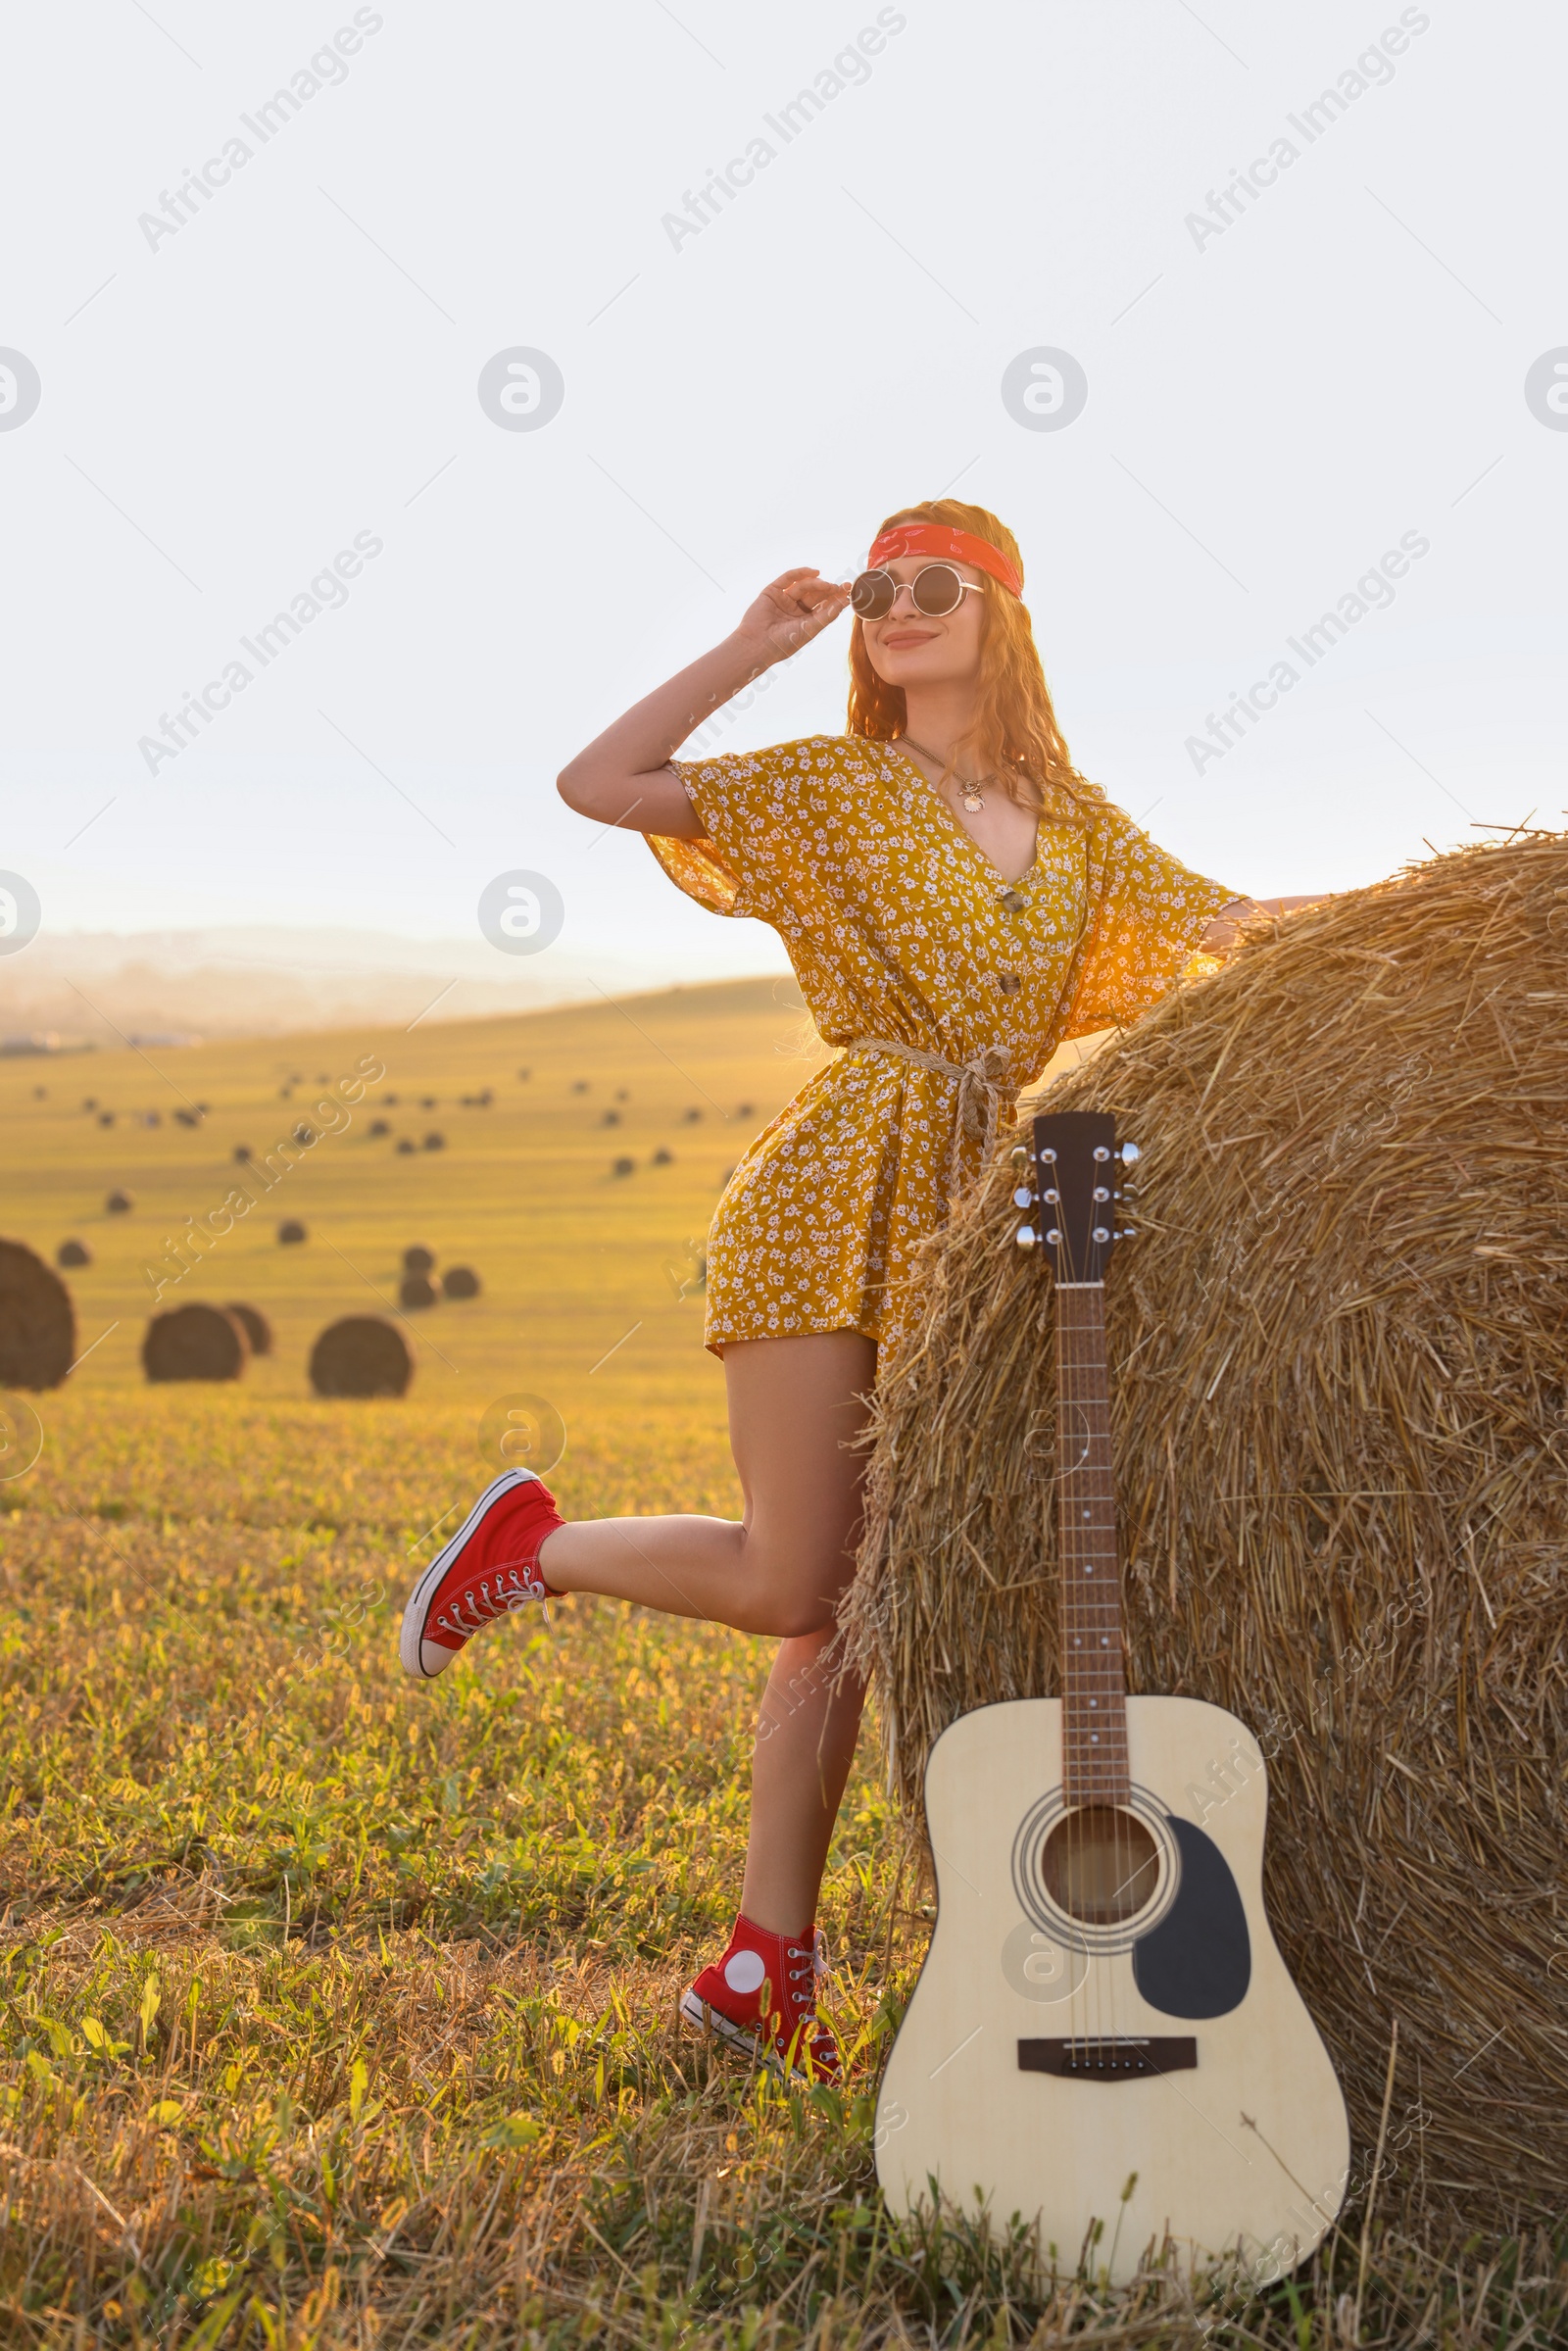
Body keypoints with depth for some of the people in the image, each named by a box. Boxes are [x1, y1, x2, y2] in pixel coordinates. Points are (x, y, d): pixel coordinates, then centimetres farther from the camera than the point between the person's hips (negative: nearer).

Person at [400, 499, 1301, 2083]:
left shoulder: (1067, 813, 15)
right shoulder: (830, 787, 2)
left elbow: (1220, 923, 18)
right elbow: (596, 785, -8)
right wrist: (752, 647, -6)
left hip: (973, 1228, 5)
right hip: (832, 1202, -4)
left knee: (857, 1601, 5)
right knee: (787, 1584, -10)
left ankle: (764, 1966, 13)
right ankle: (530, 1541, 18)